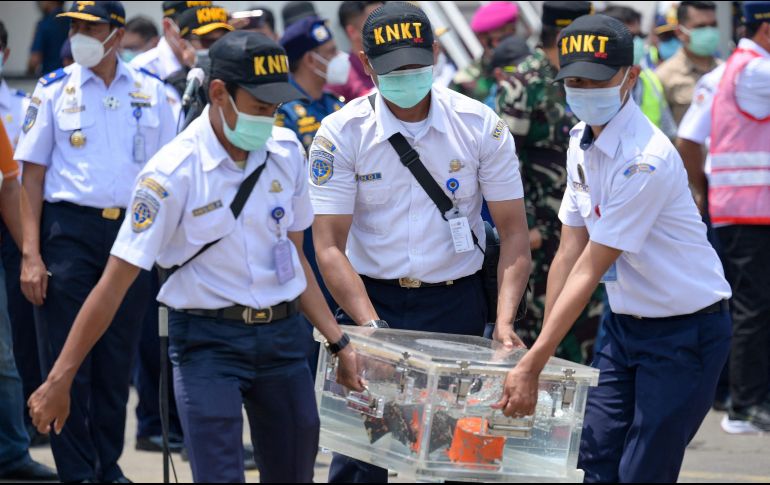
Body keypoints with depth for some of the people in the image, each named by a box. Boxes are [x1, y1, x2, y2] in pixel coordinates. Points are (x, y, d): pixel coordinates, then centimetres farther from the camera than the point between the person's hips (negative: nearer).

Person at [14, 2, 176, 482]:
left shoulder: (151, 92, 7)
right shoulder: (53, 91, 2)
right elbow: (33, 175, 1)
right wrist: (31, 256, -7)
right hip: (69, 230, -2)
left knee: (118, 360, 7)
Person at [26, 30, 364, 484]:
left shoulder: (286, 152, 2)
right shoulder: (173, 173, -14)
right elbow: (116, 282, -13)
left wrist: (340, 343, 10)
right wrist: (60, 379, -13)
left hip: (283, 337, 6)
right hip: (209, 341, -5)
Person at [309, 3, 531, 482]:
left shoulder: (480, 125, -4)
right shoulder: (342, 133, -8)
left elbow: (514, 231, -2)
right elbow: (329, 246, -10)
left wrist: (505, 319, -16)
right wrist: (372, 327, -23)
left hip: (456, 303, 1)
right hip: (370, 300, -1)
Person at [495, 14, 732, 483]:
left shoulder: (646, 159, -25)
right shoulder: (581, 142, 2)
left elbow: (591, 269, -25)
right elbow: (570, 255, 6)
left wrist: (532, 367, -23)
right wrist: (539, 353, 2)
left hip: (685, 333, -8)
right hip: (627, 323, 8)